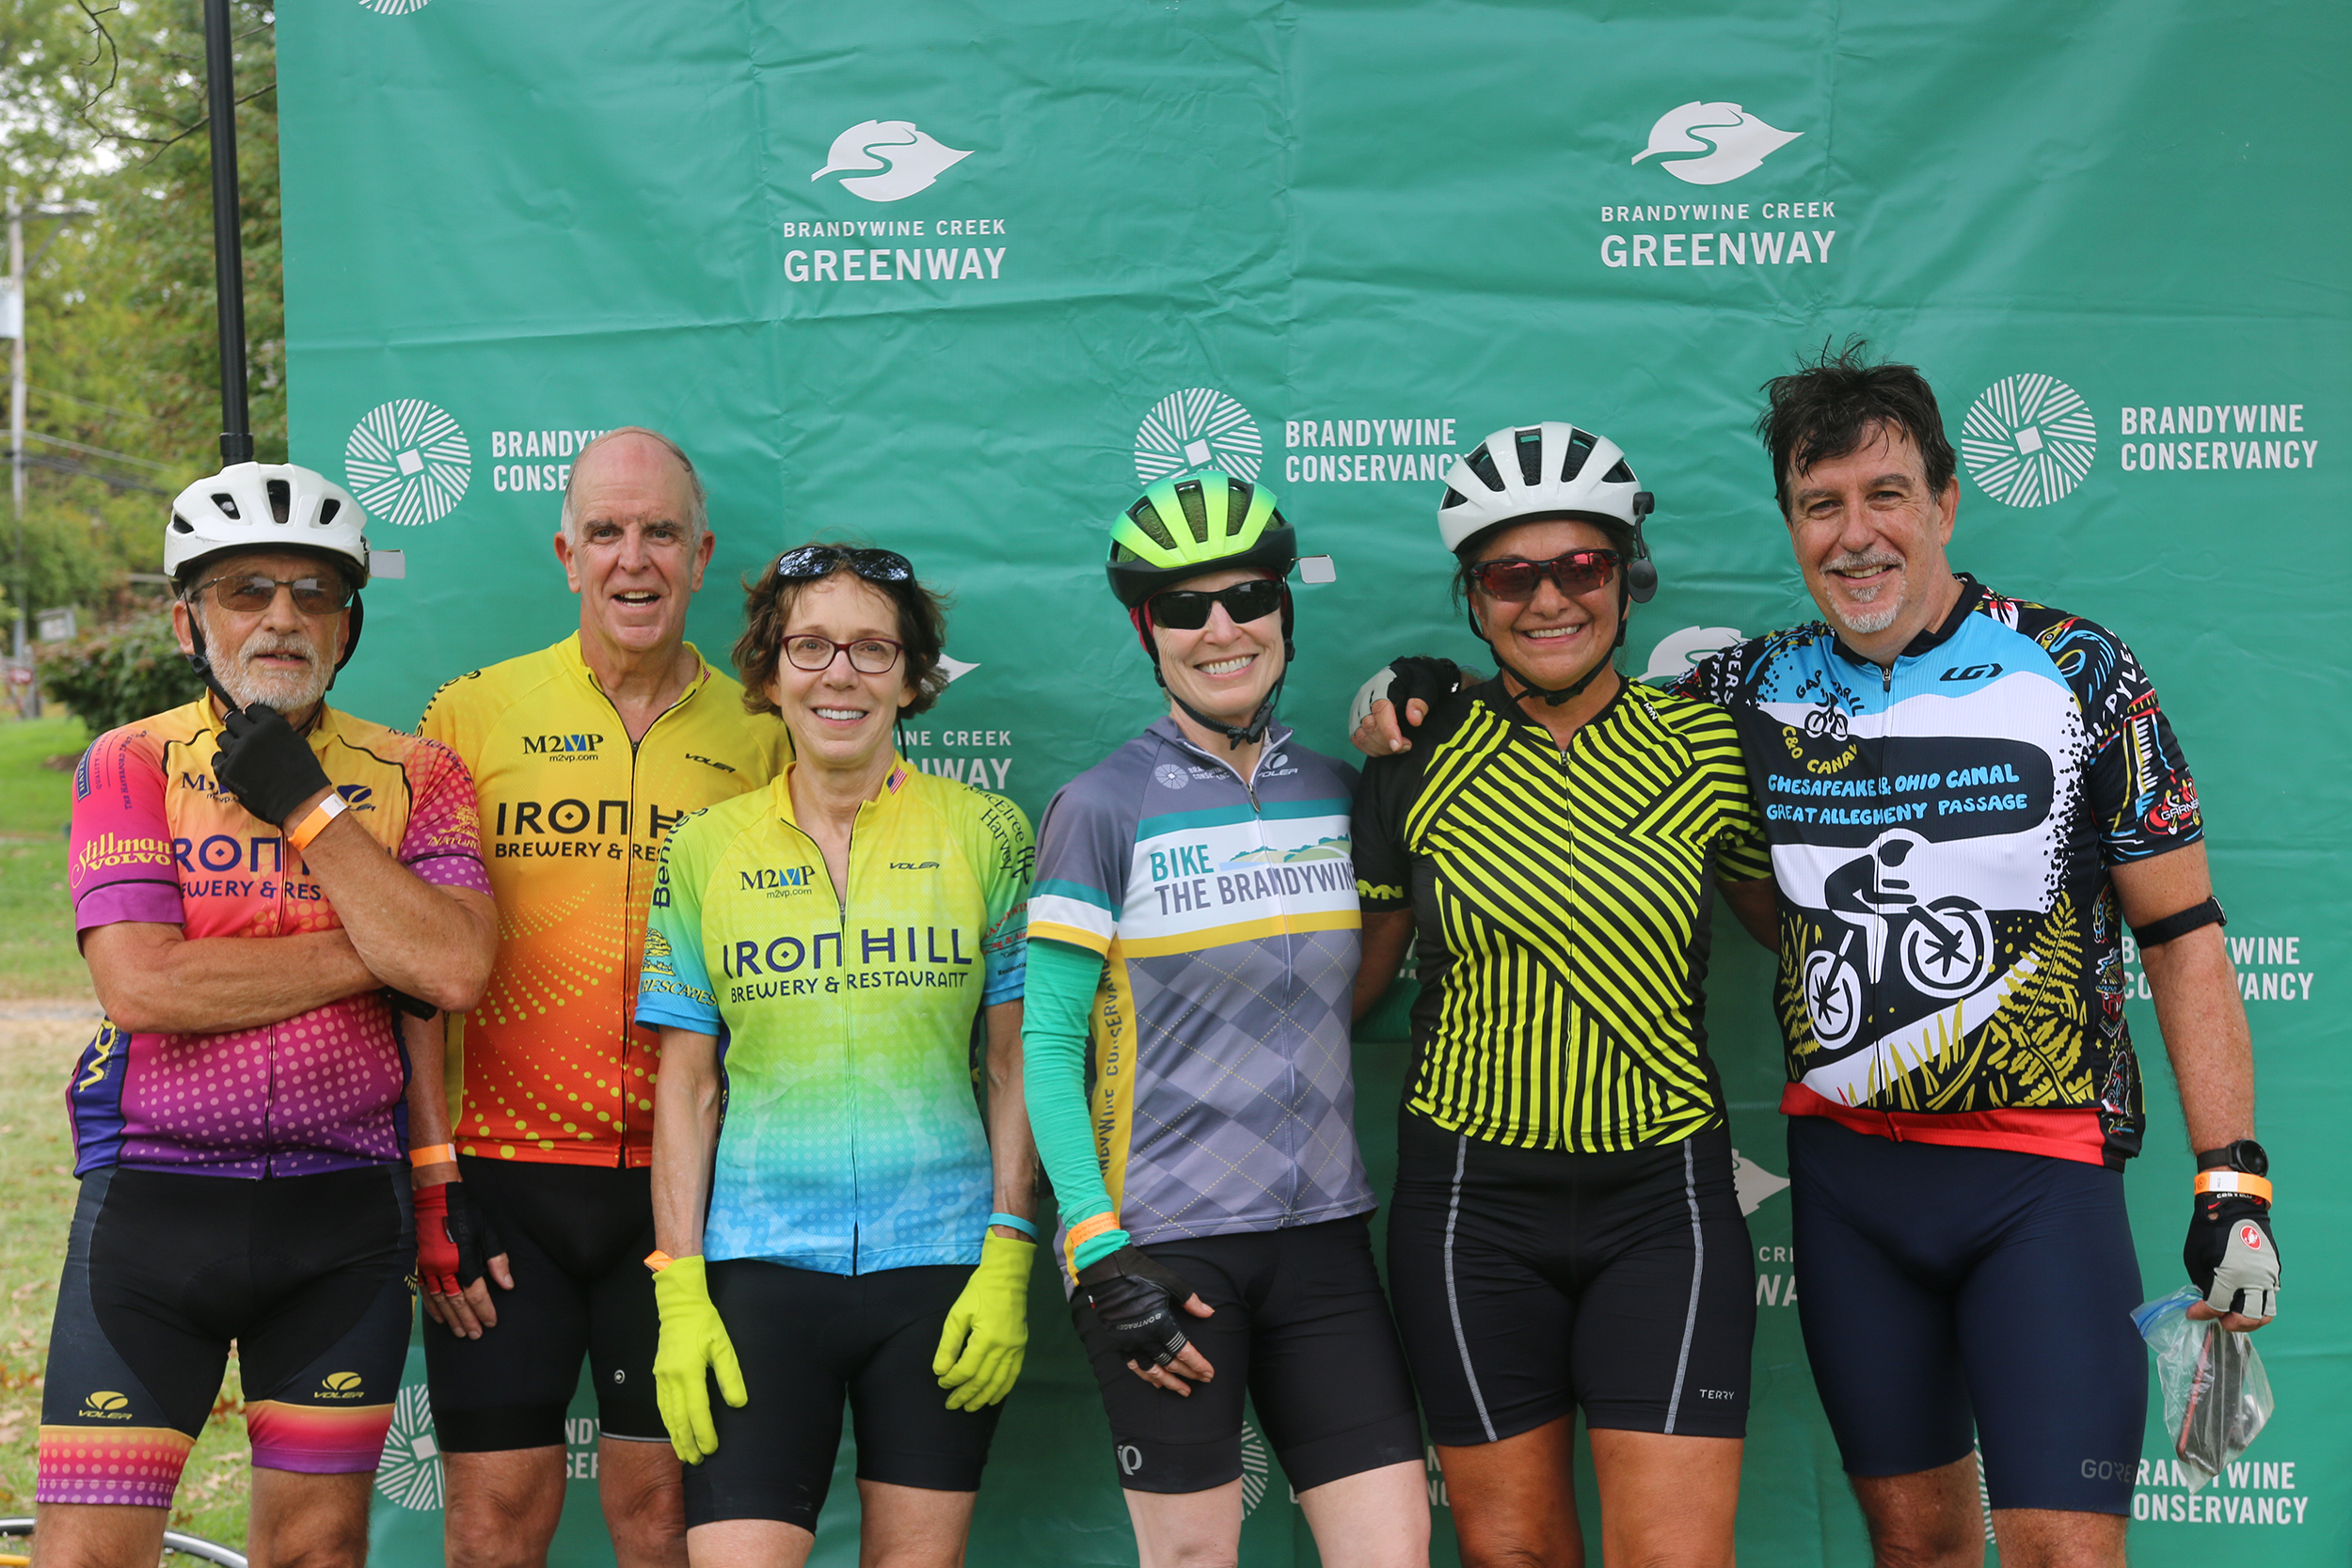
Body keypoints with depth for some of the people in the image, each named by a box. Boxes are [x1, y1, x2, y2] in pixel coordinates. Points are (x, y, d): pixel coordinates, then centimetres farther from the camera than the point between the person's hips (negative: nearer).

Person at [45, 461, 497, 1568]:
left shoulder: (413, 776, 5)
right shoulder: (131, 764, 1)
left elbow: (455, 968, -12)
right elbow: (142, 984, -14)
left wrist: (305, 803, -11)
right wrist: (378, 953, -11)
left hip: (344, 1215, 2)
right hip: (152, 1199, -2)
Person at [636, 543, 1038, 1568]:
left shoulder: (986, 836, 3)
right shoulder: (706, 850, 5)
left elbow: (1016, 1065, 5)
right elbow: (686, 1089, 6)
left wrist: (1008, 1259, -4)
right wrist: (679, 1292, -1)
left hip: (940, 1262, 0)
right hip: (760, 1262, 0)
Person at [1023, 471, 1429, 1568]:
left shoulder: (1336, 793, 10)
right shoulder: (1105, 807, -3)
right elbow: (1047, 1041, -5)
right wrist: (1095, 1247, -12)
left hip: (1322, 1234, 4)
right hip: (1160, 1247, -4)